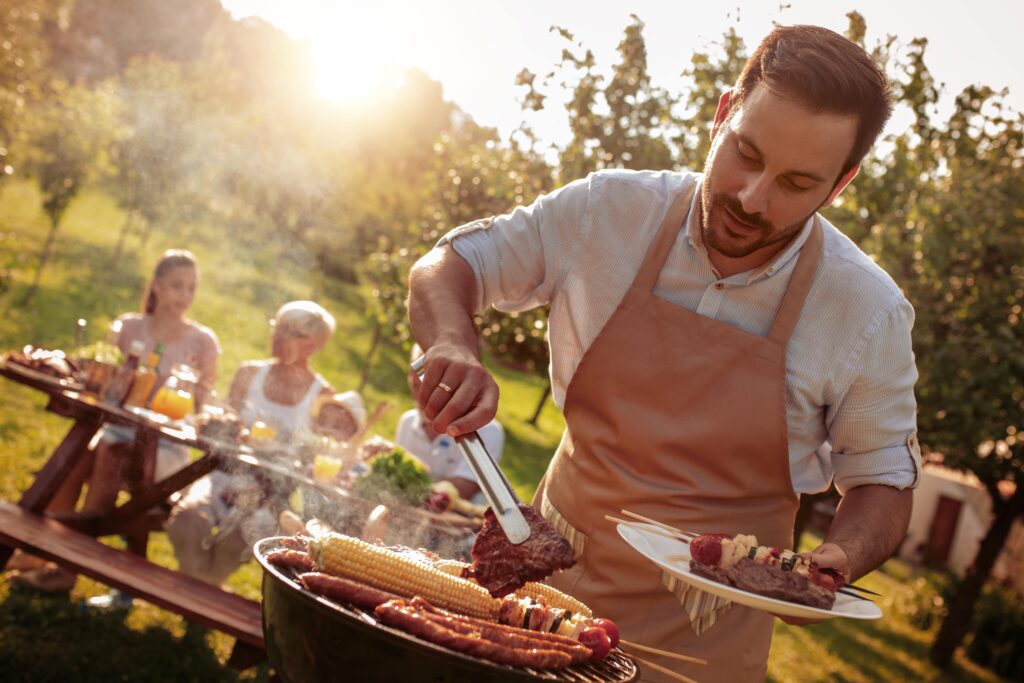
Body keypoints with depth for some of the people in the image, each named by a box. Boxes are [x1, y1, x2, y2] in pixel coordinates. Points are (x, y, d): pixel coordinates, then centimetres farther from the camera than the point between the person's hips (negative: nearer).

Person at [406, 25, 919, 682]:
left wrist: (837, 560, -22)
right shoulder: (610, 210, -12)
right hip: (554, 578, 2)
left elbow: (883, 480, 0)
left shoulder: (869, 312, -14)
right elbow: (448, 265, -1)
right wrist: (454, 348, -23)